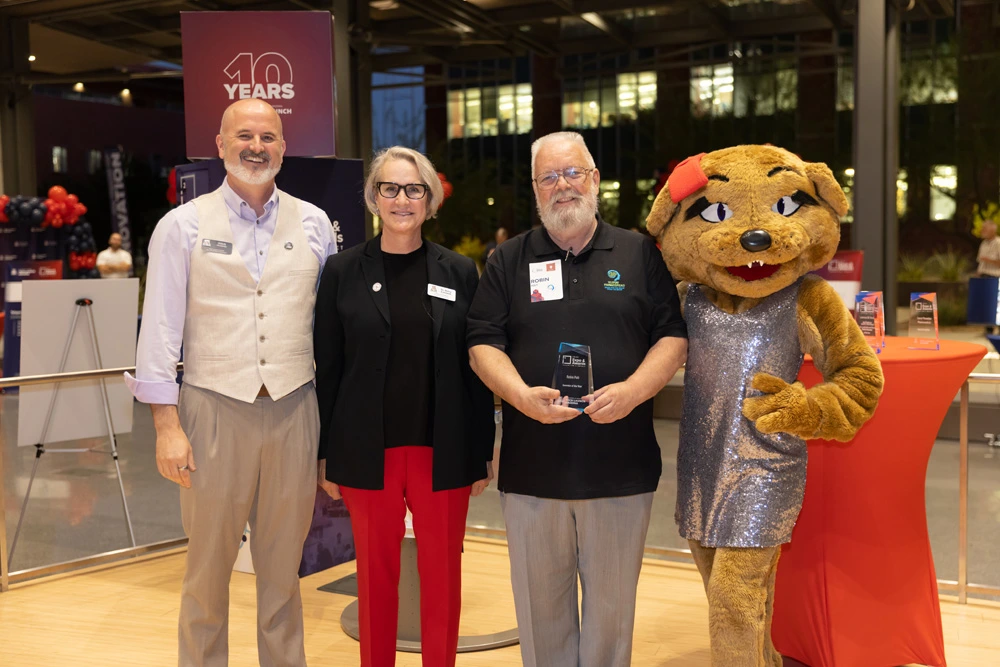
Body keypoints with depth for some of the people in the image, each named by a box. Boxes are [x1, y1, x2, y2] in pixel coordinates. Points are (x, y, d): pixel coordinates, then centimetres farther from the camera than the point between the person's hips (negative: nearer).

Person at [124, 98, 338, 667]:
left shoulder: (314, 224, 7)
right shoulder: (184, 226, 1)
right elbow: (160, 330, -1)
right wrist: (167, 425, -7)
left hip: (294, 410, 2)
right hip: (215, 410, -2)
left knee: (283, 566, 13)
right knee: (208, 566, 9)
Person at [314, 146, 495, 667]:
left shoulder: (460, 272, 3)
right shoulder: (343, 272, 1)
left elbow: (476, 369, 3)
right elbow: (327, 369, 2)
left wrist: (483, 453, 1)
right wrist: (325, 456, 1)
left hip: (443, 451, 1)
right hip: (367, 452, 0)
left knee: (441, 575, 8)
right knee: (376, 574, 9)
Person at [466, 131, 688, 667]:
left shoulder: (640, 254, 6)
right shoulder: (509, 260, 8)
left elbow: (673, 335, 3)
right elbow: (483, 342, 4)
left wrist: (633, 390, -15)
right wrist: (522, 396, -15)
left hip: (621, 464, 0)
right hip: (532, 466, 1)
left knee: (612, 601, 11)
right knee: (541, 602, 11)